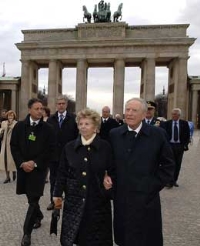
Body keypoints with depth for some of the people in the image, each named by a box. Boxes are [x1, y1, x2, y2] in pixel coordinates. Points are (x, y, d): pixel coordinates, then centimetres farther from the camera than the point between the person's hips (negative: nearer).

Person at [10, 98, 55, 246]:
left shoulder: (48, 128, -6)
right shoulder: (19, 126, 1)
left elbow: (50, 149, -7)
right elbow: (14, 146, 1)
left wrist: (35, 163, -14)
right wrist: (22, 163, -11)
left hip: (39, 168, -3)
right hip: (23, 167, 3)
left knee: (33, 200, -2)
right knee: (31, 197, 18)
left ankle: (27, 232, 10)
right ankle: (38, 216, 44)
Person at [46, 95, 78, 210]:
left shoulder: (73, 118, -5)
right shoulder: (51, 119, 5)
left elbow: (77, 136, -7)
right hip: (54, 154, 3)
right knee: (53, 179, 13)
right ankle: (53, 201, 26)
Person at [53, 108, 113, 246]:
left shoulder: (105, 147, -6)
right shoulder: (70, 147, 2)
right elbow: (62, 173, 6)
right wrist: (57, 193, 6)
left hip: (98, 200, -2)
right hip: (74, 200, 2)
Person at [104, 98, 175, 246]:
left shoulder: (158, 134, -8)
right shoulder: (114, 134, 1)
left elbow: (168, 165, -1)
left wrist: (154, 186, -7)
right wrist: (108, 176, -6)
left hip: (146, 198, -2)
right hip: (121, 197, 3)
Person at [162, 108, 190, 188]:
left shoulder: (184, 123, 2)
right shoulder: (166, 123, 0)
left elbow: (187, 135, 5)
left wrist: (185, 144, -4)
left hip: (180, 146, 2)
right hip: (169, 145, -1)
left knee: (177, 164, 9)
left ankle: (174, 180, 21)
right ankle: (170, 181, 0)